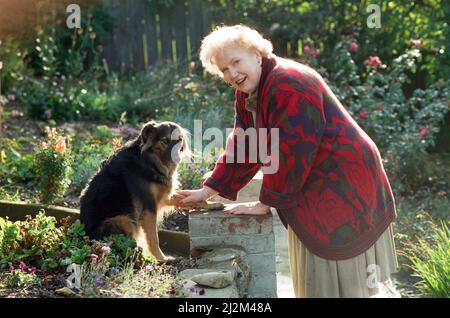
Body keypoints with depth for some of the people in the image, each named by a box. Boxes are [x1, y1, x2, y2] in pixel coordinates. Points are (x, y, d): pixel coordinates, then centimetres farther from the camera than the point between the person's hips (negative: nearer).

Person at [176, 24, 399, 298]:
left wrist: (266, 203, -18)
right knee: (312, 274, 14)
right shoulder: (247, 95, 6)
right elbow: (241, 148, 10)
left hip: (342, 180, -9)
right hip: (309, 187, 9)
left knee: (346, 274, -3)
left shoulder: (290, 85, -24)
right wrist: (209, 190, 6)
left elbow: (289, 152, -25)